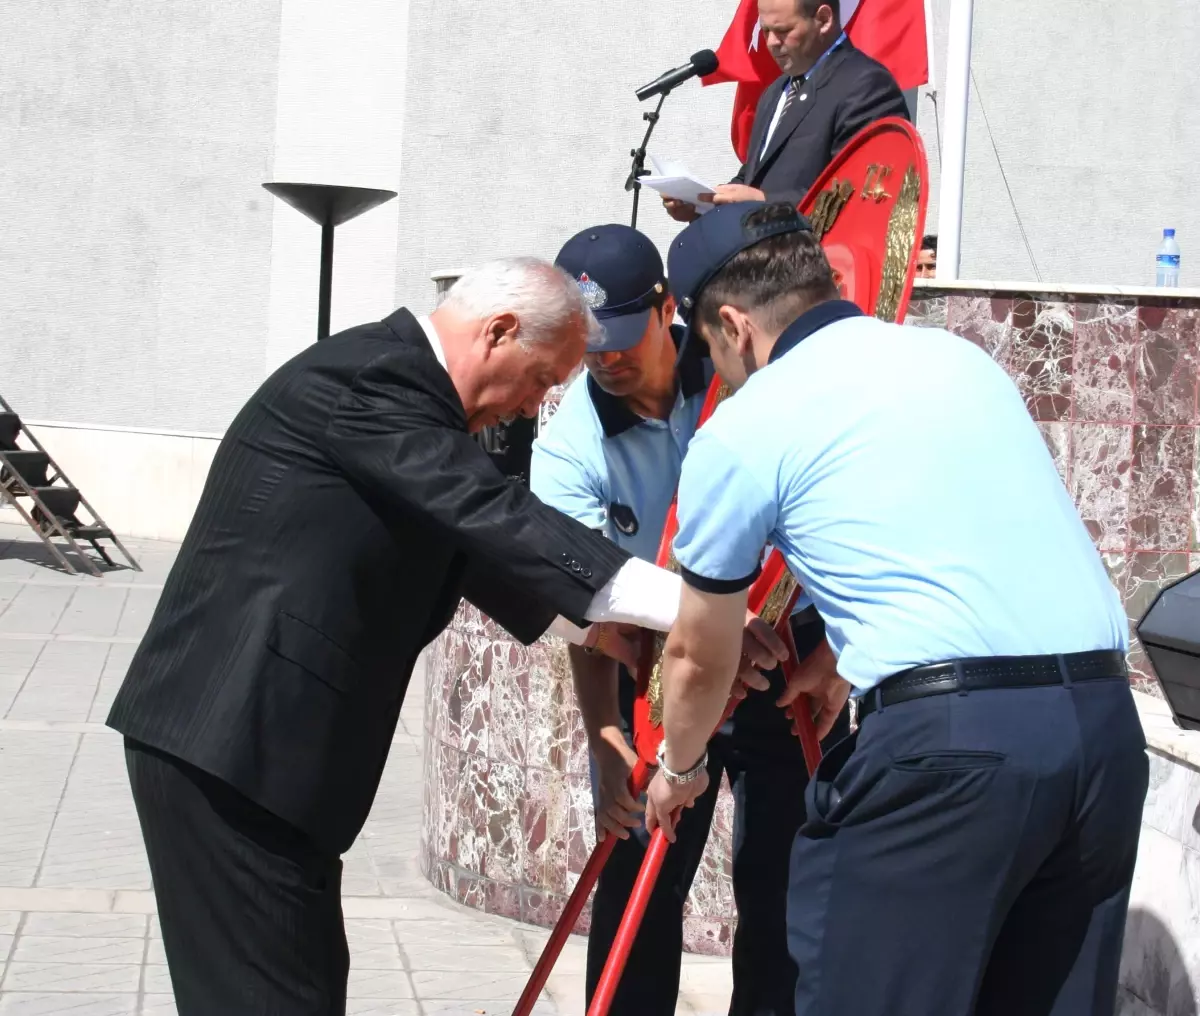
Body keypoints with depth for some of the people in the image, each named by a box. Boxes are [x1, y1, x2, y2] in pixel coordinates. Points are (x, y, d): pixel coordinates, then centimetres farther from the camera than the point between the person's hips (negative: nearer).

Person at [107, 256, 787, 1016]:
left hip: (249, 736, 11)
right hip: (232, 741, -11)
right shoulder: (367, 379, -15)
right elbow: (492, 517, -24)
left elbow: (468, 540, 26)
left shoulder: (397, 385, 17)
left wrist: (587, 622, 21)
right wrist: (695, 608, -27)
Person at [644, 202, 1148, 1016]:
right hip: (1106, 721, 7)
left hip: (946, 735, -6)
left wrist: (678, 769, 37)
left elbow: (699, 659, 17)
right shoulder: (960, 357, 22)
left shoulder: (742, 430, 5)